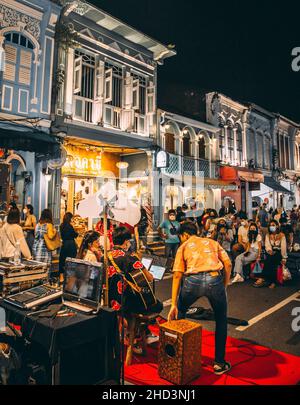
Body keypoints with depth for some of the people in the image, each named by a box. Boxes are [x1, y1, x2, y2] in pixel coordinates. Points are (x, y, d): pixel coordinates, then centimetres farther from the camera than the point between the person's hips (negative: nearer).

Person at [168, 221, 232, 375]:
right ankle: (219, 363, 28)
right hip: (215, 279, 1)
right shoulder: (212, 242, 26)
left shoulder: (183, 246, 19)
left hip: (192, 281, -1)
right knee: (221, 321, 24)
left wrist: (173, 304, 9)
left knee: (179, 313, 28)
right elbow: (228, 264, 12)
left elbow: (177, 275, 9)